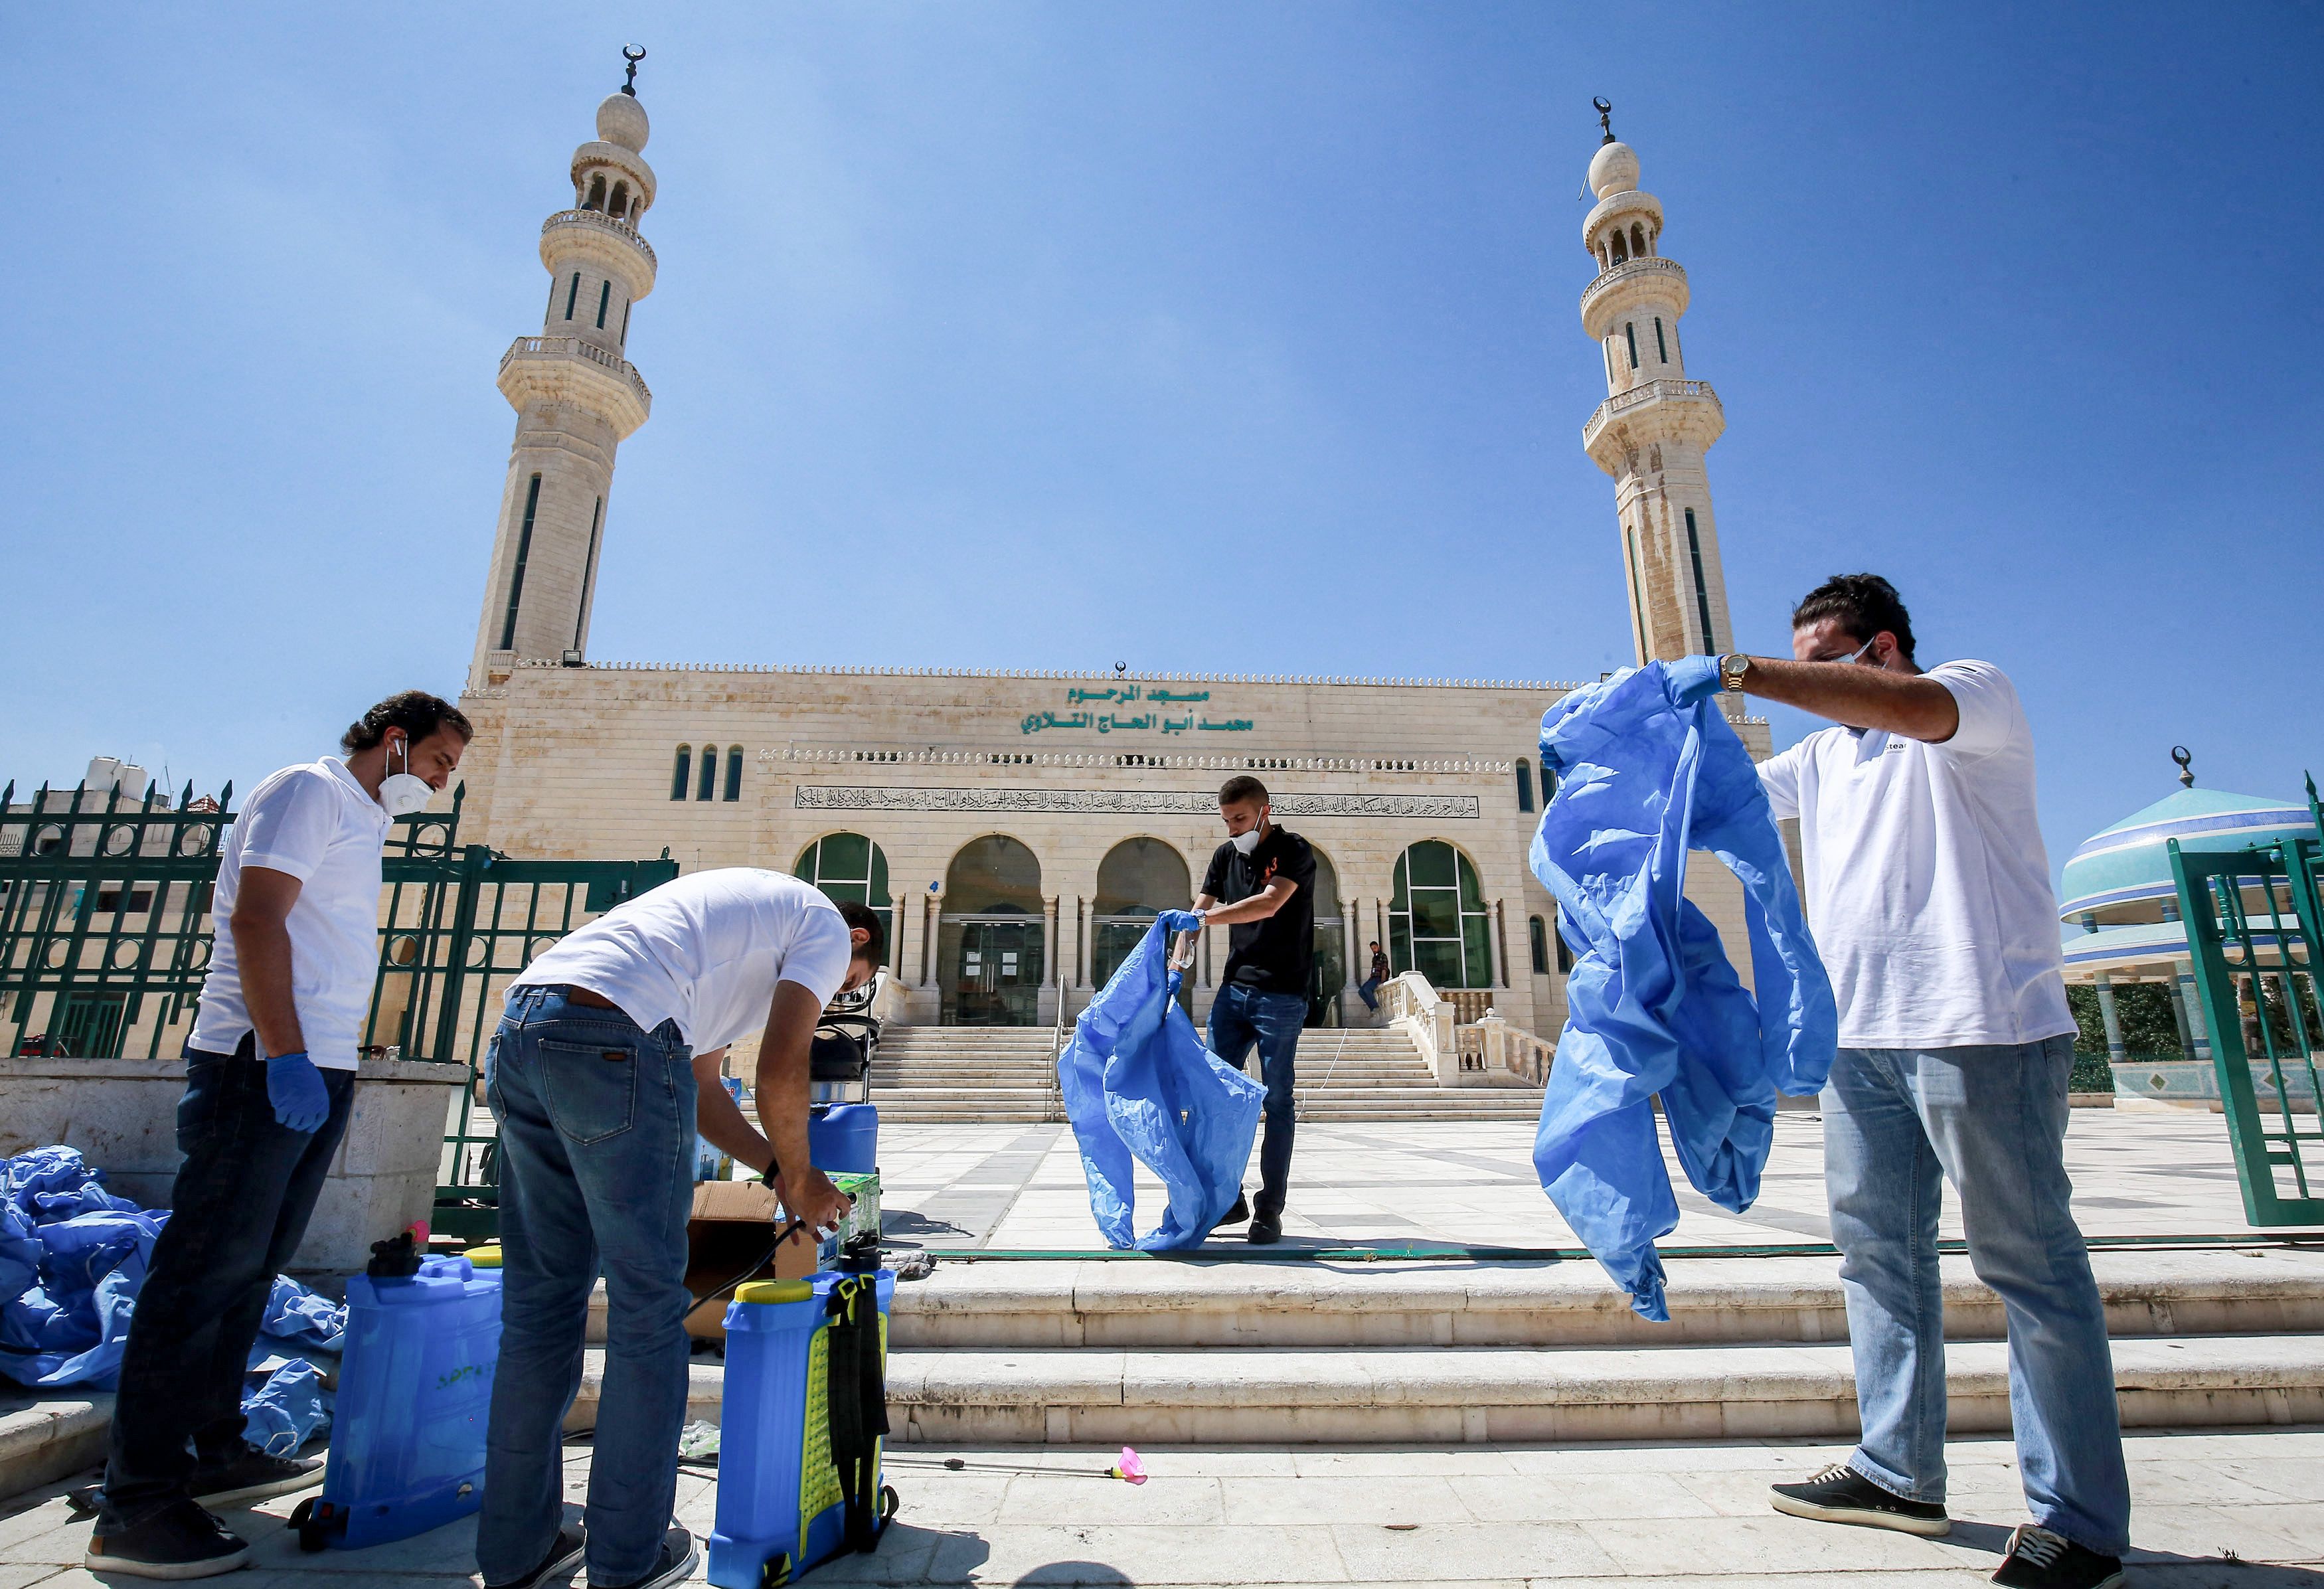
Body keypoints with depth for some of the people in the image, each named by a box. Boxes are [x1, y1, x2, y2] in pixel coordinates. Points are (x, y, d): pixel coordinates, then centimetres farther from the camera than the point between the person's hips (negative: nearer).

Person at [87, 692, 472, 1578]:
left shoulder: (363, 821, 21)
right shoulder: (312, 790, -6)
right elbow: (256, 919, -17)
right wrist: (286, 1055, -22)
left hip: (315, 1070, 9)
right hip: (264, 1063, -9)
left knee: (250, 1269, 14)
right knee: (205, 1268, -6)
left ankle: (212, 1452, 24)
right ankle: (136, 1503, 1)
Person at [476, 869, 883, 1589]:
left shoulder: (744, 916, 35)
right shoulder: (826, 928, 10)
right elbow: (780, 1073, -3)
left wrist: (781, 1169, 31)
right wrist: (799, 1180, 13)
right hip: (616, 1039, -9)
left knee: (539, 1300, 17)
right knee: (648, 1307, 4)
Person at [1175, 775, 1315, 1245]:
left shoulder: (1294, 851, -7)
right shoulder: (1226, 855, 12)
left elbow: (1269, 904, -24)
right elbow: (1199, 912, 7)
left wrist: (1202, 918, -29)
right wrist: (1177, 963, -8)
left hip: (1280, 995, -6)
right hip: (1233, 990, 6)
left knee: (1277, 1101, 0)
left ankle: (1269, 1210, 8)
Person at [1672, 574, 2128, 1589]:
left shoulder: (1978, 693, 0)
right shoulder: (1821, 756, 21)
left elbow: (1914, 706, -23)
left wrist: (1736, 673, -27)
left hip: (1980, 1029, -7)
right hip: (1860, 1040, 8)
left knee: (2029, 1264, 0)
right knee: (1878, 1253, 10)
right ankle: (1898, 1475, 21)